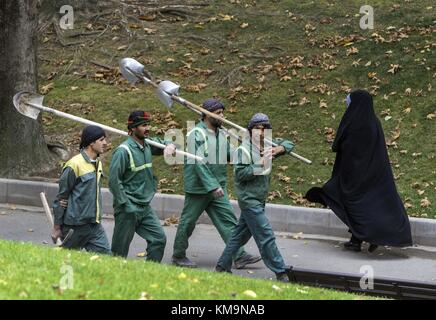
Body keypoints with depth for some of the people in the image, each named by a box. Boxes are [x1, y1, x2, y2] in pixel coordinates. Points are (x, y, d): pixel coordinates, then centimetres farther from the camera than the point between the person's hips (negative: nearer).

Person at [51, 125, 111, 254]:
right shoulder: (74, 165, -16)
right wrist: (57, 227, -8)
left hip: (94, 225, 7)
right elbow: (61, 197, -11)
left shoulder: (98, 164, 9)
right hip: (75, 226, -7)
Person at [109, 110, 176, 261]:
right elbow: (114, 180, -18)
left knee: (159, 238, 4)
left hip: (145, 208, 8)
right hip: (128, 209, -7)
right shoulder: (123, 150, -16)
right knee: (120, 249, 1)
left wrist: (170, 146, -1)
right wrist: (125, 204, -18)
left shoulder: (148, 145, 6)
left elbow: (165, 144, 25)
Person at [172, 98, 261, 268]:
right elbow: (199, 163, -23)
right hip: (198, 188, -7)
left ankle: (240, 256, -5)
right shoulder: (197, 133, -16)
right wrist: (213, 186, -28)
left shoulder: (221, 134, 9)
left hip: (218, 188, 7)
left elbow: (230, 155, 15)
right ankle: (178, 256, 20)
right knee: (188, 222, 6)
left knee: (228, 221, -2)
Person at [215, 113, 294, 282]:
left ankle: (222, 266, 25)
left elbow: (289, 144, 12)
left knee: (241, 234, 15)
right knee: (266, 235, -10)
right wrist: (260, 166, -23)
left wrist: (279, 149, -9)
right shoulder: (244, 149, -12)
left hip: (259, 199, 8)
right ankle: (281, 272, -9)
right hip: (249, 199, -8)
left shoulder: (267, 145, 9)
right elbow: (240, 173, -19)